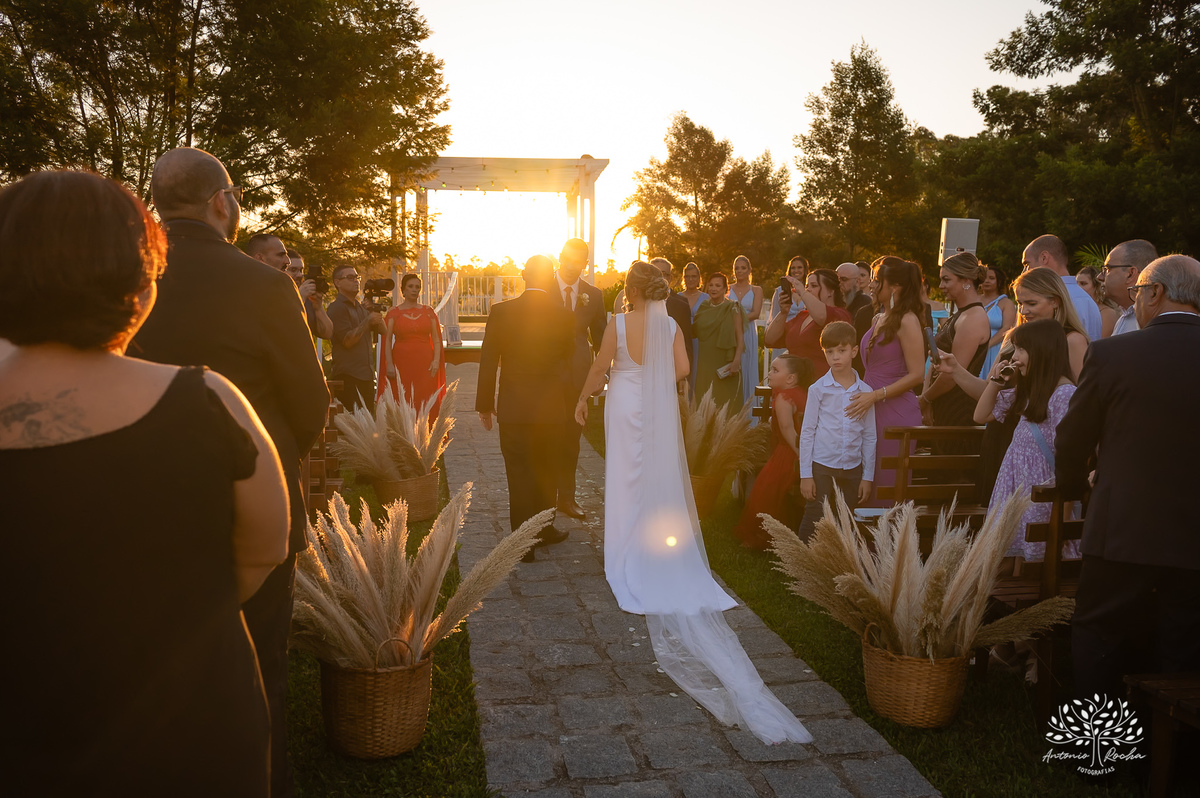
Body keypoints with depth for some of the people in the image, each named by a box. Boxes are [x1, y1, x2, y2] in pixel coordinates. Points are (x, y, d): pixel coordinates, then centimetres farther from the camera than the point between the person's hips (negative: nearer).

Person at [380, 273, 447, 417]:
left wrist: (436, 360, -4)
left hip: (425, 364, 1)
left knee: (426, 404, -3)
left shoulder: (428, 311, 11)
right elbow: (387, 340, 1)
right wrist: (389, 364, -9)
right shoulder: (394, 313, 6)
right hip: (401, 364, -1)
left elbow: (436, 339, 9)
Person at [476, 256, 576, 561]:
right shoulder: (565, 316, -6)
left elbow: (488, 361, -4)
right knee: (547, 473, 18)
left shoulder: (500, 312, -7)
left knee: (519, 476, 6)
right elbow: (568, 361, 4)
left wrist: (485, 404, 5)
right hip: (552, 409, 1)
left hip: (513, 409, -1)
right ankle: (545, 529, 33)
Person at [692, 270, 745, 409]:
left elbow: (740, 336, -10)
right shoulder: (703, 308, 11)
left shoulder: (732, 308, -4)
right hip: (705, 362, 5)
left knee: (725, 401, -4)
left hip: (724, 364, -4)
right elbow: (694, 331, 19)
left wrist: (736, 361, -21)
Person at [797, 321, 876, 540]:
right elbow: (807, 432, -2)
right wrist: (805, 475, -5)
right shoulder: (818, 389, -4)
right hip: (821, 466, -3)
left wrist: (867, 477, 5)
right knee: (814, 523, -2)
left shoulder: (865, 392, 3)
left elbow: (869, 437, 8)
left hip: (852, 468, 3)